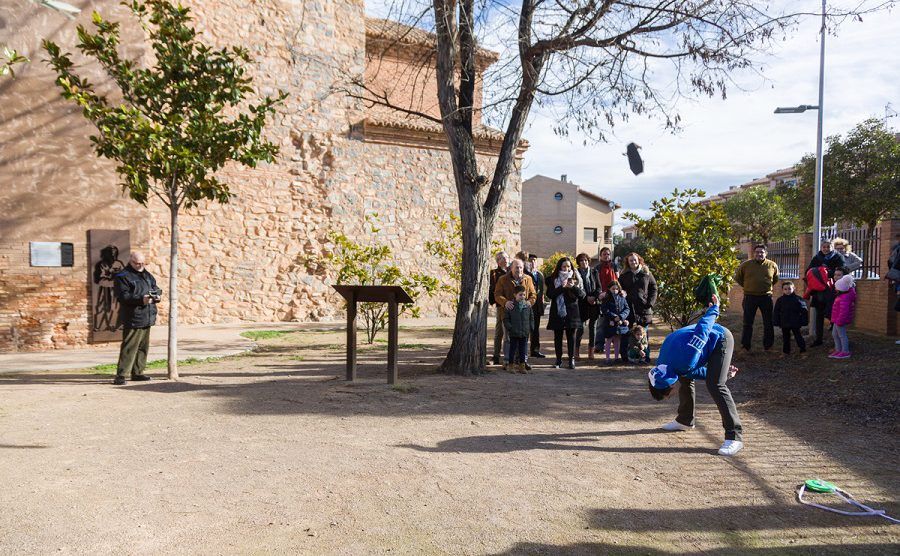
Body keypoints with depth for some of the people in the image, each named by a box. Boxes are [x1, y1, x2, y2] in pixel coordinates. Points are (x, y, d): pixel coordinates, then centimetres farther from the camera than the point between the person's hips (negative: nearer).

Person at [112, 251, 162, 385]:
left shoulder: (147, 275, 18)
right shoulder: (122, 277, -6)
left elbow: (156, 288, 20)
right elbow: (123, 296, -16)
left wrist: (156, 295, -4)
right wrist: (141, 299, -27)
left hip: (147, 318, 8)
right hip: (133, 319, -8)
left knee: (143, 347, 13)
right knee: (129, 348, -9)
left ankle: (137, 373, 23)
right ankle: (121, 375, -5)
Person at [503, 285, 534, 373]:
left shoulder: (528, 305, 4)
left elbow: (531, 318, 11)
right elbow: (505, 319, -3)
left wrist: (531, 328, 4)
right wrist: (509, 328, -12)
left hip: (524, 333, 3)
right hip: (514, 333, -3)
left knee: (523, 349, 10)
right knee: (513, 349, 6)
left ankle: (521, 366, 20)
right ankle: (511, 366, 16)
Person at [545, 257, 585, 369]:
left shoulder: (575, 278, 6)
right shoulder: (553, 279, 2)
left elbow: (582, 295, 0)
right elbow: (550, 294, -9)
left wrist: (574, 287, -17)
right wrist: (562, 287, -19)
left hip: (571, 312, 1)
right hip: (557, 312, 0)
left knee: (571, 336, 4)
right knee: (558, 337, 5)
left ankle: (571, 359, 12)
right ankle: (558, 360, 14)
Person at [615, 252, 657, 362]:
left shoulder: (646, 273, 8)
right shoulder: (624, 275, 9)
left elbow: (653, 288, 9)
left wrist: (650, 303, -1)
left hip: (644, 308, 0)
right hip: (629, 307, 0)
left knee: (644, 333, 2)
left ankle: (646, 356, 8)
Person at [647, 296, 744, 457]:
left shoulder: (686, 362, -38)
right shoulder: (662, 366, -12)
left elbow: (702, 329, -30)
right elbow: (694, 372, 5)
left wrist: (714, 309, -15)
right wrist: (717, 373, 6)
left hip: (720, 339, -8)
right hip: (710, 339, 8)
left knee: (716, 386, -21)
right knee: (685, 380, 13)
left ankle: (735, 437, -21)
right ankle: (685, 421, 31)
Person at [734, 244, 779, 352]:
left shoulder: (772, 265, 2)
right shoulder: (745, 265, -2)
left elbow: (776, 279, 19)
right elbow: (737, 278, 12)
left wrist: (768, 286, 12)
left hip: (766, 297, 1)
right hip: (750, 297, -1)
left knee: (768, 323, 8)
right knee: (747, 323, 3)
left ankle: (768, 346, 19)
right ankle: (745, 346, 10)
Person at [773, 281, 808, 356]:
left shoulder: (798, 299, -4)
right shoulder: (780, 300, 2)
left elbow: (804, 311, -2)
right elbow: (776, 312, 6)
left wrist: (804, 321, -5)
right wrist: (776, 322, 2)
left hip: (795, 323, -3)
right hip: (784, 324, 3)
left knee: (798, 336, 3)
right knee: (785, 337, 10)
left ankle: (803, 349, 12)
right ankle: (786, 351, 20)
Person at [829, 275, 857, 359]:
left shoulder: (844, 298, -25)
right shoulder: (841, 295, 6)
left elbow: (844, 311, -29)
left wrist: (840, 321, -26)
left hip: (841, 320, -10)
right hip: (837, 320, 10)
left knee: (842, 335, -1)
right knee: (834, 334, 18)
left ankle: (845, 352, 8)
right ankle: (838, 350, 26)